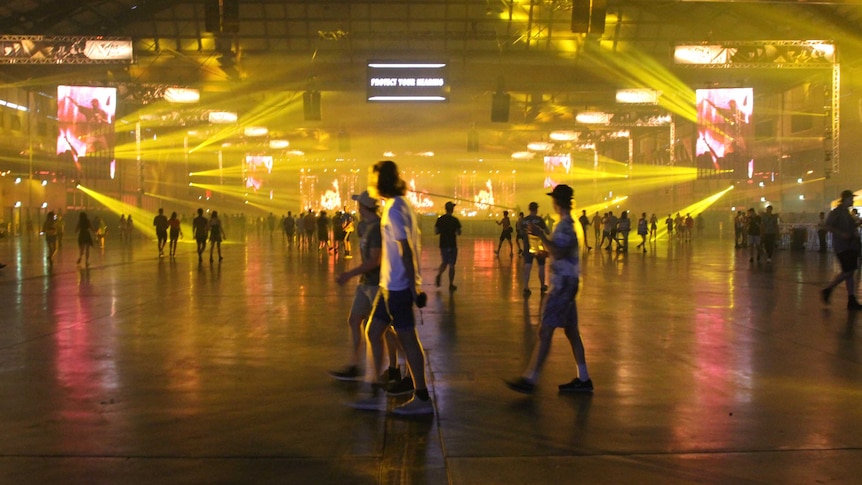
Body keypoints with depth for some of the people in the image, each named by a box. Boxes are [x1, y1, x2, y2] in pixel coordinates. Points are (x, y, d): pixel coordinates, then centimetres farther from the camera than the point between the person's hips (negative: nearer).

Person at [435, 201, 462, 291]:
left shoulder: (440, 219, 0)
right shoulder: (455, 220, -11)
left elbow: (436, 232, 2)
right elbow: (459, 233, -10)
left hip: (443, 244, 4)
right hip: (452, 245, -4)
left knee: (444, 262, 22)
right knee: (451, 265, 5)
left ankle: (438, 275, -3)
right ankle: (451, 285, 9)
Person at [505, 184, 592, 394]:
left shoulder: (564, 225, -15)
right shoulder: (568, 223, 15)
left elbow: (559, 253, -27)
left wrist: (541, 236, -23)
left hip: (563, 285, -10)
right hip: (566, 283, 10)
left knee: (545, 331, -8)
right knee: (571, 331, 13)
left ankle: (529, 379, -6)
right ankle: (583, 379, 18)